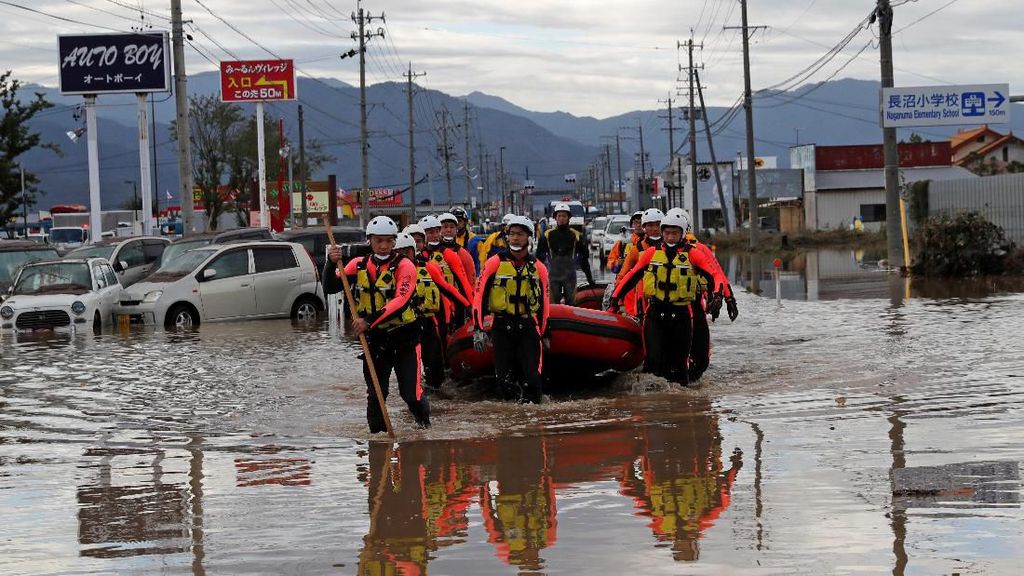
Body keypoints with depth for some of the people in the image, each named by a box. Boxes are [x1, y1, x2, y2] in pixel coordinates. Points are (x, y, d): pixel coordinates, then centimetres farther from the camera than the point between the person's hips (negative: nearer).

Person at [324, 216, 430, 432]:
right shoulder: (359, 265, 4)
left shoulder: (404, 266, -10)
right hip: (374, 338, 4)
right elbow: (330, 288, -2)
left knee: (411, 393, -4)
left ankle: (424, 423, 25)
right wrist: (331, 263, -21)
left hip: (404, 335, -3)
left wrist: (369, 321, -31)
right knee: (375, 393, 6)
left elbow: (400, 302, -23)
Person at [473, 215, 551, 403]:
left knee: (532, 377, -10)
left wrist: (543, 334, 14)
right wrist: (478, 329, -7)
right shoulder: (494, 264, -1)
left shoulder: (538, 268, 7)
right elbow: (479, 296, -1)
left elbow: (543, 303, 14)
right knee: (505, 378, -1)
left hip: (528, 326, 1)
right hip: (501, 326, -1)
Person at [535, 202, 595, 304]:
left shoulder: (576, 236, 3)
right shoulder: (547, 235, 3)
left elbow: (584, 259, 9)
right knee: (553, 305, 0)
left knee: (571, 304, 2)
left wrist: (589, 277, 9)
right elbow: (539, 257, 9)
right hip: (553, 276, 0)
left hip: (570, 276, 0)